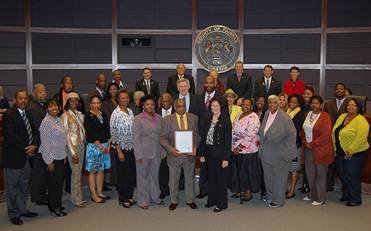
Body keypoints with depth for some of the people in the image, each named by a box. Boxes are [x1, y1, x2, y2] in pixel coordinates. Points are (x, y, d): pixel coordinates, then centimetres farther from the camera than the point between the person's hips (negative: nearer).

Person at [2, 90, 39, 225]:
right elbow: (11, 136, -18)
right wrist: (26, 149, -14)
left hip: (27, 156, 7)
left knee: (24, 186, 16)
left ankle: (22, 210, 30)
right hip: (13, 157, -7)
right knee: (12, 187, 6)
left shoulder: (28, 114, 11)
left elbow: (35, 131, 7)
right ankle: (13, 214, 17)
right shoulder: (8, 115, -12)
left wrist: (34, 145, -11)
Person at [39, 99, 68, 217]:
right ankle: (55, 207, 18)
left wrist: (64, 155, 14)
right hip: (52, 158, -8)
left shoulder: (58, 119, 9)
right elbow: (45, 143, -17)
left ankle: (56, 205, 29)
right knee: (54, 182, 3)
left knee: (59, 181, 15)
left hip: (60, 156, 8)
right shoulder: (46, 122, -16)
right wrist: (49, 161, -16)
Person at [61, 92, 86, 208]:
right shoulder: (65, 116, -10)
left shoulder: (79, 114, 9)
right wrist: (73, 152, -14)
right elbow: (66, 135, -12)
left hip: (81, 145, 6)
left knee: (78, 171, 11)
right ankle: (76, 199, 10)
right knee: (76, 172, -2)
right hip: (72, 146, -6)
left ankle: (78, 197, 21)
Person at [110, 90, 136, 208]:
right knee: (123, 175, 5)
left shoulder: (130, 112, 6)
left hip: (132, 148, 6)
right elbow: (114, 134, -14)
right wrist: (119, 151, -15)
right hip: (122, 148, -6)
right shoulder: (116, 114, -13)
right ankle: (123, 199, 20)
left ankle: (129, 196, 28)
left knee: (132, 173, 13)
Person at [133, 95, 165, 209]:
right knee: (143, 176, 7)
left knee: (155, 175, 14)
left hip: (157, 153, 4)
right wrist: (138, 155, -12)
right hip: (144, 153, -4)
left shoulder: (158, 118, 5)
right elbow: (136, 138, -9)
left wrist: (163, 151, 6)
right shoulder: (138, 119, -7)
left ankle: (155, 197, 29)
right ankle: (143, 201, 19)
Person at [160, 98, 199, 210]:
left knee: (190, 179, 16)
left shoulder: (194, 118, 1)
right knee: (173, 180, 12)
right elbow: (163, 138, -6)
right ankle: (174, 201, 31)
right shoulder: (166, 120, -5)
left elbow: (196, 135, 5)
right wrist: (170, 148, -21)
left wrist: (195, 147, -12)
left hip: (189, 154, 2)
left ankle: (190, 200, 34)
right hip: (174, 154, -1)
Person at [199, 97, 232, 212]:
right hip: (209, 153, 5)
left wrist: (226, 158, -16)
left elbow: (228, 139, -12)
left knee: (221, 178, 4)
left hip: (220, 154, -5)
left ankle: (222, 203, 16)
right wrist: (202, 153, 6)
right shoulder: (208, 120, 8)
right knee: (211, 177, 13)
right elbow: (203, 137, 11)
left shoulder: (225, 119, -9)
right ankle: (212, 200, 28)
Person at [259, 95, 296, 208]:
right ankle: (270, 195, 38)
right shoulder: (267, 113, 2)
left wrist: (286, 149, -14)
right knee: (268, 174, 19)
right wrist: (262, 141, 9)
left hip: (279, 153, -7)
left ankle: (278, 200, 21)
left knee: (279, 176, 8)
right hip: (266, 151, 7)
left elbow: (292, 133, -15)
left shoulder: (284, 117, -19)